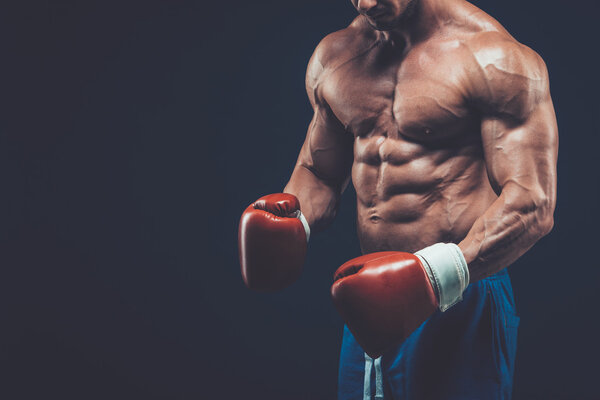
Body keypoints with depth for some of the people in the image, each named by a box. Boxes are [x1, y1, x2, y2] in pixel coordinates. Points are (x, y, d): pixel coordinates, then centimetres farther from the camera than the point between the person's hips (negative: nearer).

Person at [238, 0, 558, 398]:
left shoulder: (494, 57, -11)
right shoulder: (333, 57, 9)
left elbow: (532, 202, -18)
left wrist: (446, 269, -33)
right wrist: (293, 221, -3)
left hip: (458, 307, -6)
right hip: (369, 306, 6)